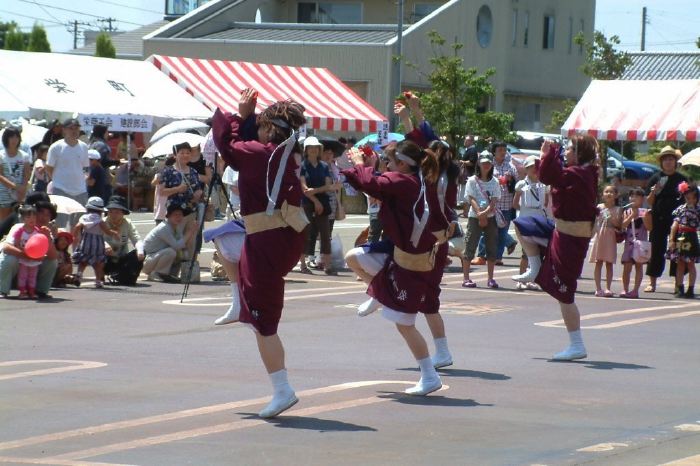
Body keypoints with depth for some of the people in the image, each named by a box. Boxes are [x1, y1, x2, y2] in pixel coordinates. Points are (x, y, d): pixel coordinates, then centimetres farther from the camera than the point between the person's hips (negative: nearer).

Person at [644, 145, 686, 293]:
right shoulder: (655, 178, 6)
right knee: (657, 250, 0)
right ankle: (652, 282, 5)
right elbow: (649, 202, 6)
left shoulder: (681, 179, 8)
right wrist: (653, 192, -12)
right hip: (659, 219, 0)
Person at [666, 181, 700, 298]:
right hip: (680, 237, 2)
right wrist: (671, 239, -2)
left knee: (690, 264, 3)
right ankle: (679, 289, 12)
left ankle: (691, 289, 8)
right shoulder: (680, 208, 5)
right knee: (680, 264, 6)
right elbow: (675, 225, 3)